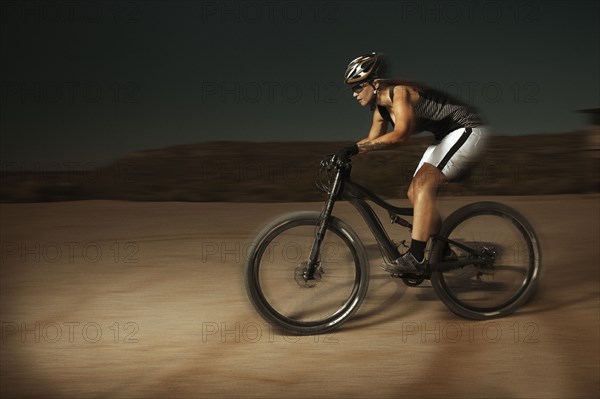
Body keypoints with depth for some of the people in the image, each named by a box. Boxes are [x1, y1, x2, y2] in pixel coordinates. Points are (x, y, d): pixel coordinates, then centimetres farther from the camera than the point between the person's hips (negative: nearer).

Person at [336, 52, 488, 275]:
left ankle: (415, 259, -25)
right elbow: (373, 140, 14)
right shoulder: (381, 108, 5)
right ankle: (444, 253, 14)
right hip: (445, 137, 10)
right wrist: (343, 154, 0)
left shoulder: (400, 93, -24)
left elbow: (400, 135, -37)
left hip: (467, 130, -10)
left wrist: (356, 148, -40)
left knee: (423, 184, -23)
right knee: (415, 193, 5)